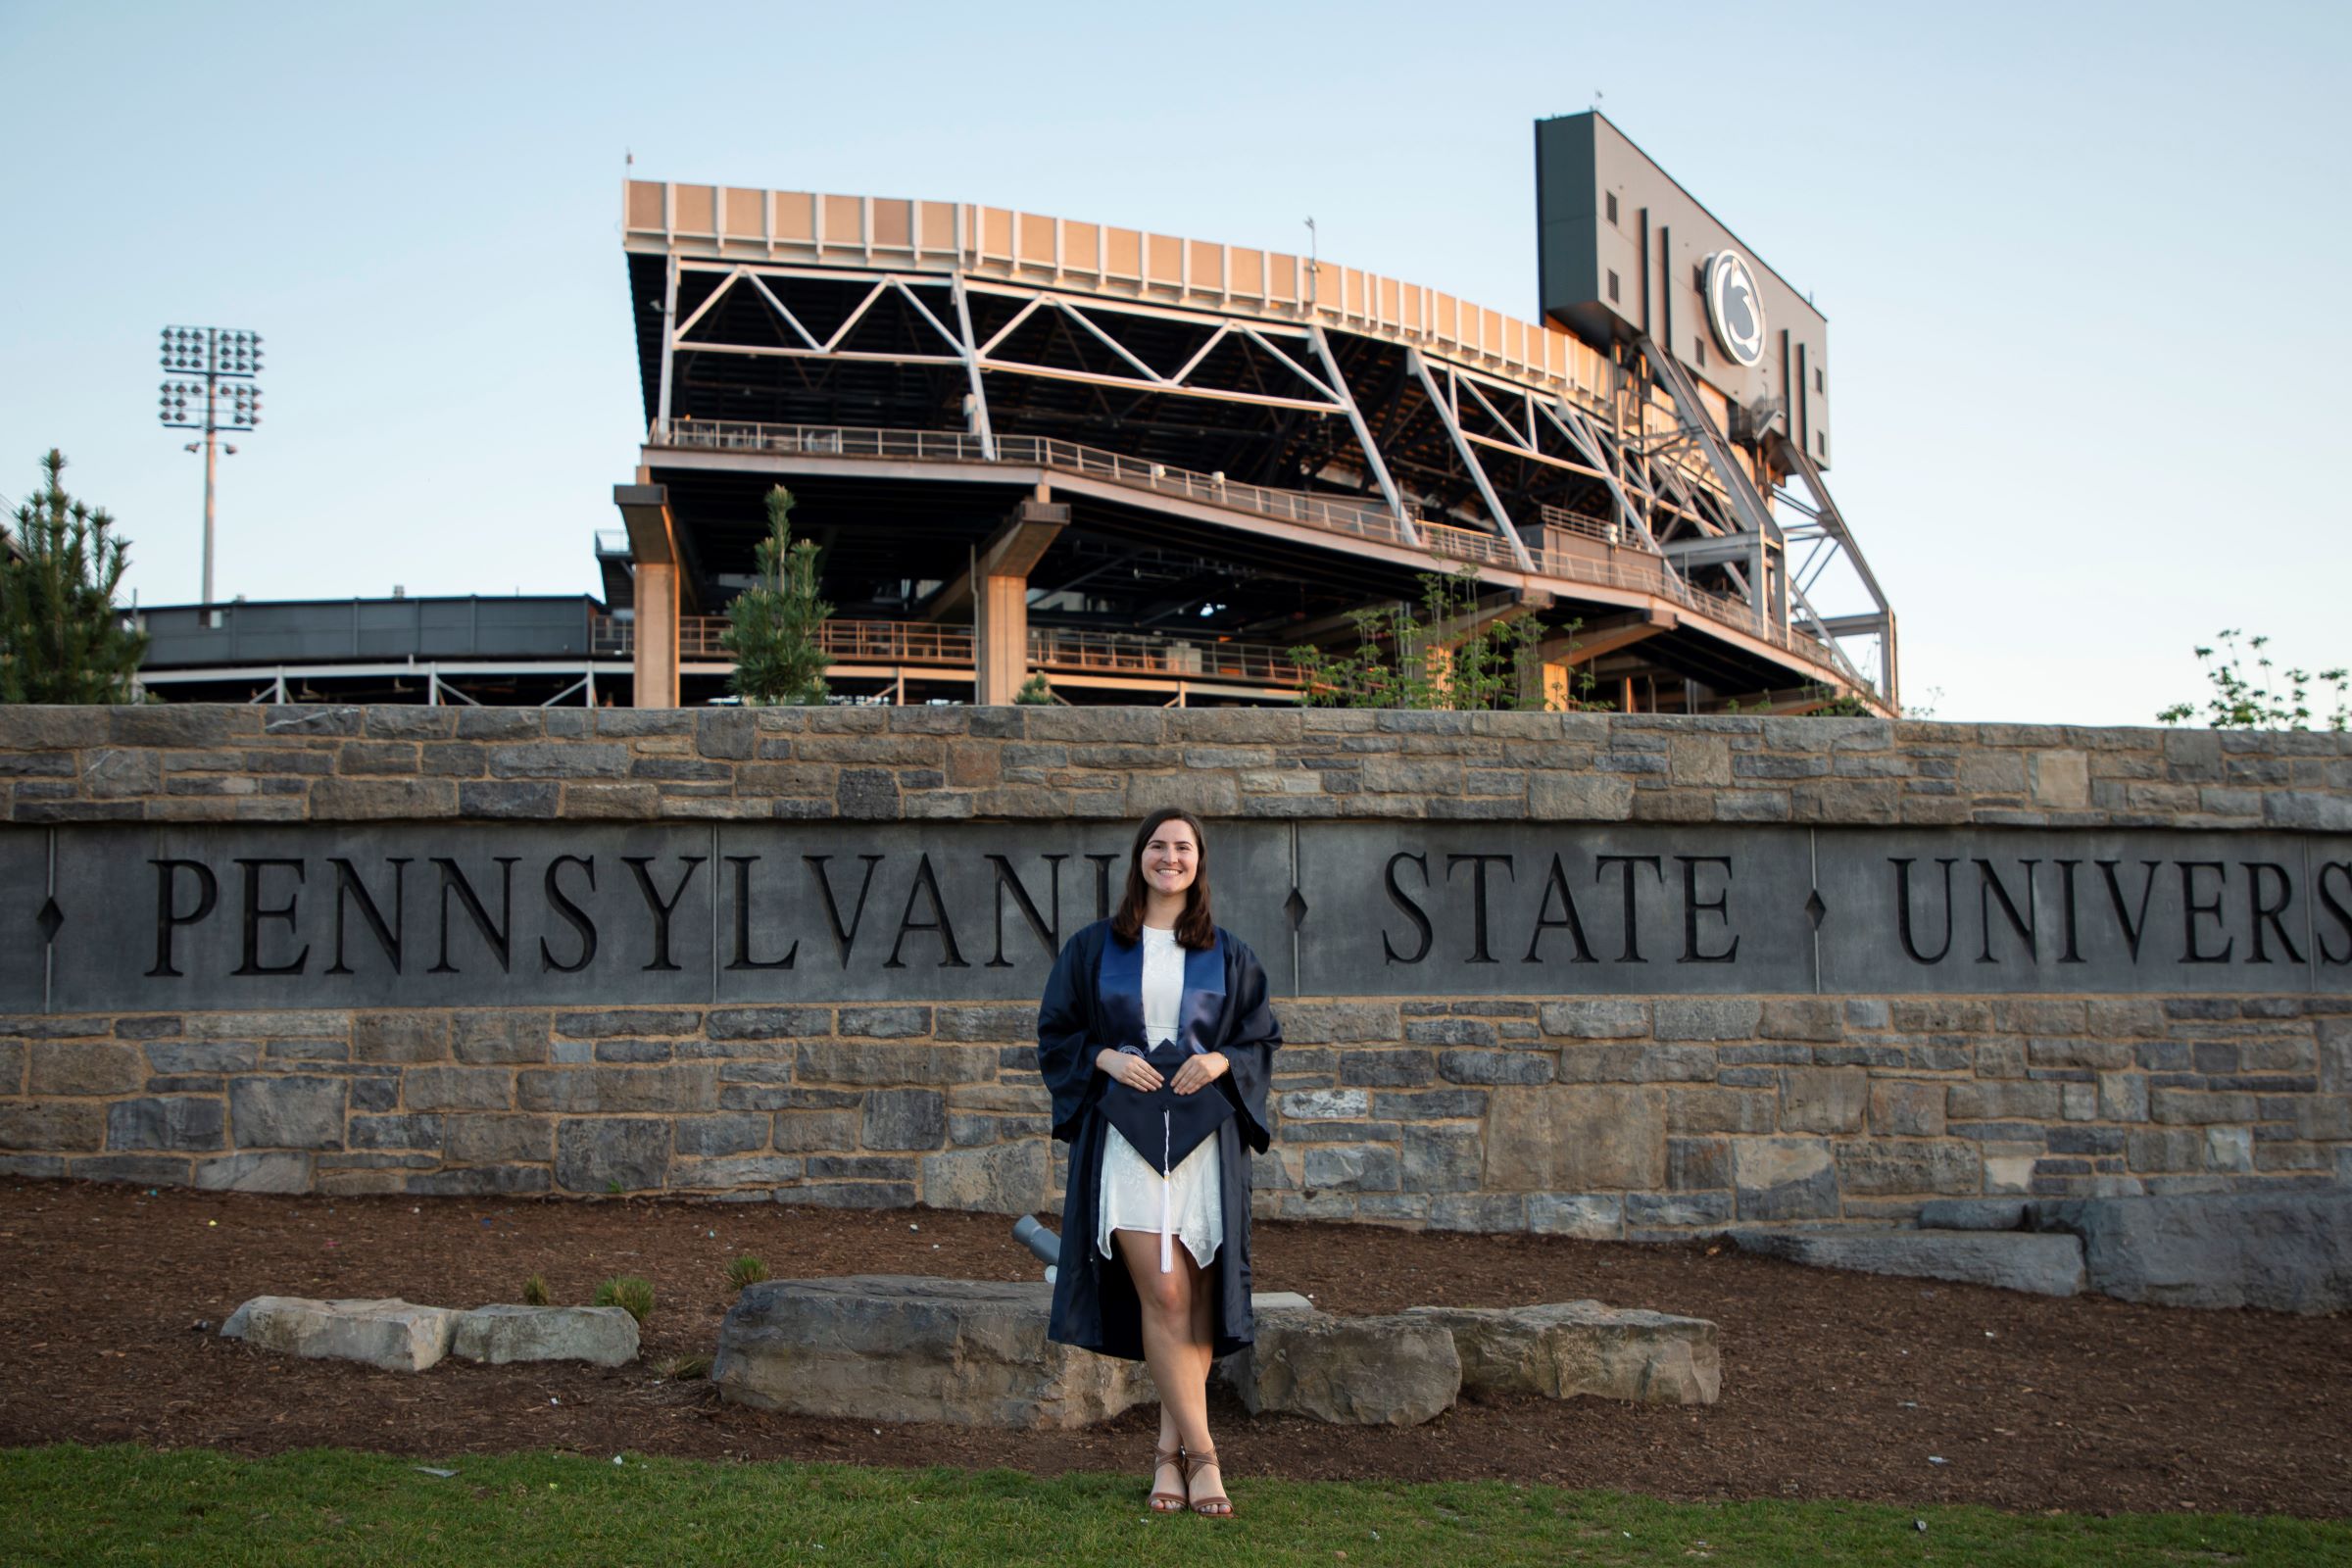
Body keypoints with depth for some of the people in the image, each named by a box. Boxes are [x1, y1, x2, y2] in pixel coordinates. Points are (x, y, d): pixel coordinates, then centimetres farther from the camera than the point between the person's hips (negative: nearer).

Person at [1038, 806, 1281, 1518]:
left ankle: (1169, 1452, 13)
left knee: (1193, 1300, 1)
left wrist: (1222, 1061, -7)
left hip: (1204, 1136, 2)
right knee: (1162, 1293, -12)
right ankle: (1200, 1454, -7)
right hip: (1125, 1132, -2)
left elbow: (1261, 1038, 13)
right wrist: (1105, 1058, -8)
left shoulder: (1228, 956, 11)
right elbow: (1056, 1032, 10)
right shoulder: (1093, 948, 8)